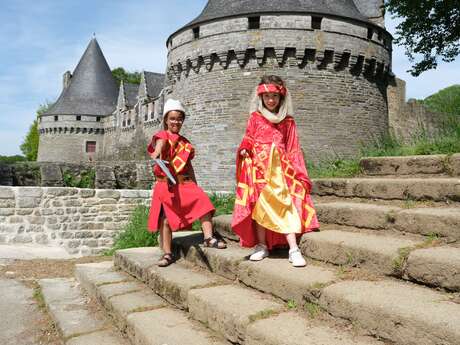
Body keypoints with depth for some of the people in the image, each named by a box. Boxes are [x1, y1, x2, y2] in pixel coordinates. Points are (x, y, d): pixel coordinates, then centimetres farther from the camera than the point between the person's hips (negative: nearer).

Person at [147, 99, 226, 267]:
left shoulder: (184, 142, 17)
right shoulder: (163, 135, 1)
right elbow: (160, 143, -25)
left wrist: (195, 185, 17)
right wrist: (157, 152, -49)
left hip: (185, 183, 4)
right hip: (166, 184, -4)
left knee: (203, 201, -15)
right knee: (165, 219, -2)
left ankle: (208, 237, -7)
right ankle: (167, 253, 8)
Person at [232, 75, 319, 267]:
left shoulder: (288, 122, 12)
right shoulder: (255, 118, 11)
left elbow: (293, 150, 12)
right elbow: (248, 140, 13)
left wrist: (299, 174, 6)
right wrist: (244, 150, -9)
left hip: (279, 168, 0)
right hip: (258, 167, 0)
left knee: (285, 205, -10)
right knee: (259, 206, -1)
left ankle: (294, 250, -12)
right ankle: (261, 246, 11)